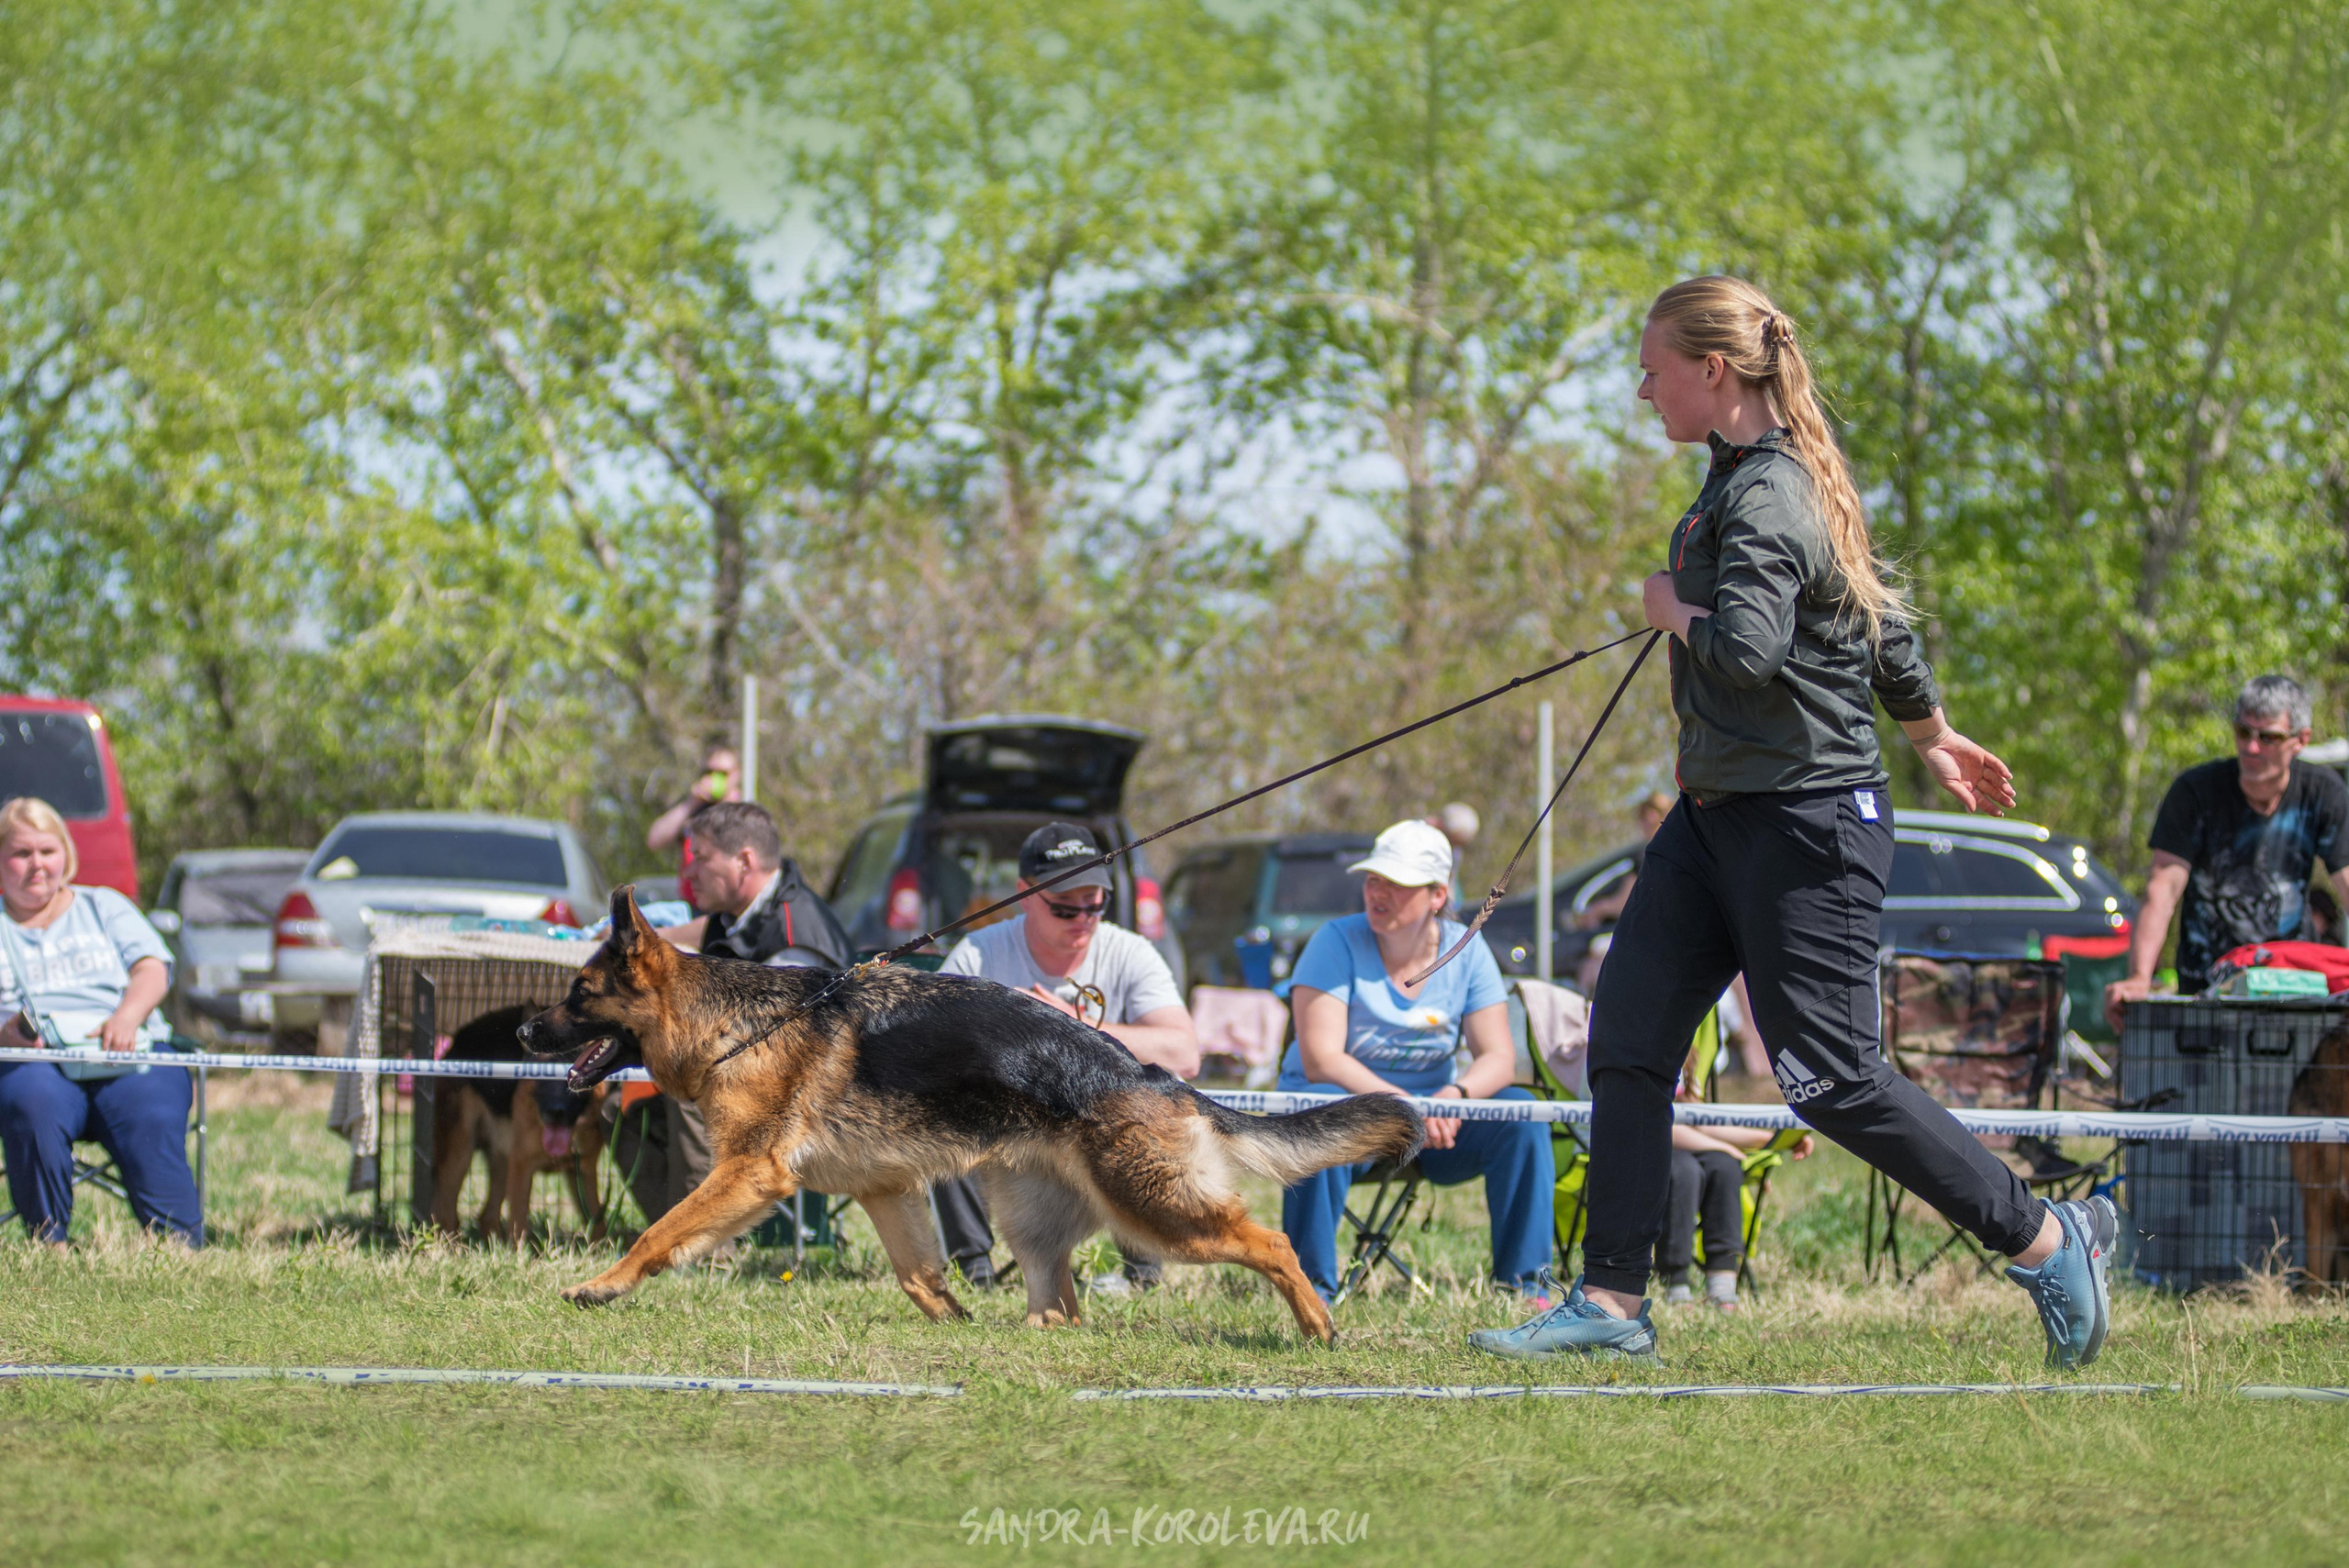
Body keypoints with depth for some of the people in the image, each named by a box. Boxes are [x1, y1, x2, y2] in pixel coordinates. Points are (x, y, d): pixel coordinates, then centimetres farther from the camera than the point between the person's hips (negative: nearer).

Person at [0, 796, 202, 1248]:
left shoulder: (104, 907, 25)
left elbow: (152, 969, 10)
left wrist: (128, 1016, -13)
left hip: (131, 1058, 1)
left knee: (150, 1123, -31)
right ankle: (48, 1246, -32)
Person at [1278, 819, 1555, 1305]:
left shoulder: (1465, 951, -1)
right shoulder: (1338, 943, -11)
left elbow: (1499, 1058, -6)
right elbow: (1320, 1059, -21)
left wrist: (1455, 1094, -30)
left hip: (1435, 1114, 3)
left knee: (1521, 1114, -22)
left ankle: (1524, 1287, -17)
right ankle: (1310, 1289, -33)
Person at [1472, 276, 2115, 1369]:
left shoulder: (1768, 499, -18)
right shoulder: (1748, 481, 13)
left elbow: (1745, 651, -33)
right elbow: (1879, 617, 25)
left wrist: (1673, 611, -12)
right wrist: (1934, 737, 38)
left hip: (1808, 821, -10)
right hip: (1718, 816, 10)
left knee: (1830, 1078, -7)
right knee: (1626, 1044, 4)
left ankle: (2049, 1240, 5)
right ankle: (1611, 1302, 6)